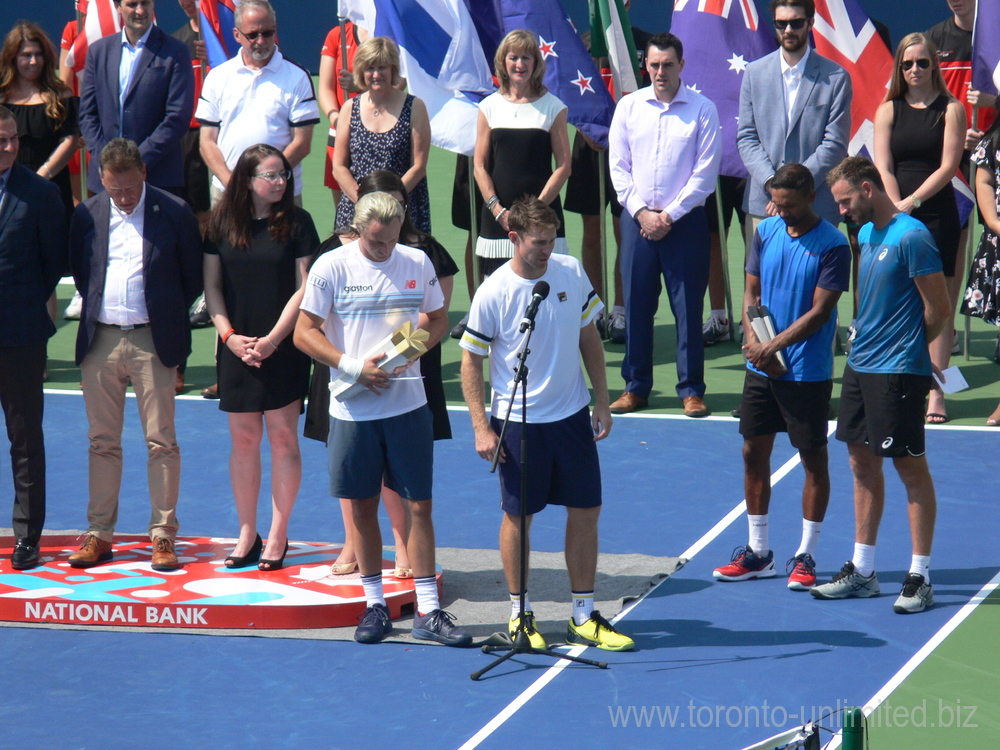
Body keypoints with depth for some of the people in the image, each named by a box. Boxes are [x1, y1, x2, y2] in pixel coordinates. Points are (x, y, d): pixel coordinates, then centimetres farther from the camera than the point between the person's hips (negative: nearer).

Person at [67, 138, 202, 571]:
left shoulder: (174, 213, -3)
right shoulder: (87, 215, 5)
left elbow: (193, 277, 4)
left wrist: (169, 318, 5)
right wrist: (95, 306, 9)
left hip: (153, 341, -3)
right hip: (100, 341, 3)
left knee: (161, 441, -1)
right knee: (102, 441, 7)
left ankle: (163, 535, 5)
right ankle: (99, 533, 14)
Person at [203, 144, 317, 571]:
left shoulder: (296, 223, -3)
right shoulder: (222, 223, 3)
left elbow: (305, 288, -5)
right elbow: (211, 285, 6)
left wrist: (273, 339, -12)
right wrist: (229, 335, -5)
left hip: (284, 347, -2)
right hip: (237, 346, 2)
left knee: (283, 439, 1)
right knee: (243, 439, 6)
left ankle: (278, 537, 9)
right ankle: (247, 535, 16)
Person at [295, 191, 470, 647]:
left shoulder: (417, 264, 3)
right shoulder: (332, 267, -4)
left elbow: (438, 319, 14)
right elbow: (304, 333, -4)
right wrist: (353, 367, -15)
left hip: (407, 404, 1)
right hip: (353, 408, -1)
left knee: (420, 505, 0)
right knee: (363, 506, 7)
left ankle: (428, 611, 5)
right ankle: (375, 605, 20)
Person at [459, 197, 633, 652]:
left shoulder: (572, 273, -2)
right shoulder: (493, 293, -13)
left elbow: (589, 338, 9)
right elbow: (470, 361, -6)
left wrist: (602, 403, 8)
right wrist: (481, 428, -9)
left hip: (572, 415, 4)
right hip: (518, 422, -4)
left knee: (586, 511, 6)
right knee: (518, 516, 5)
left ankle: (583, 618, 16)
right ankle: (519, 614, 21)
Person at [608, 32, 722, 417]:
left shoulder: (702, 110, -1)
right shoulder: (628, 107, 6)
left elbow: (705, 173, -4)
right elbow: (618, 166, 6)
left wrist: (669, 216, -8)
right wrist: (642, 212, -5)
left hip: (685, 221, -2)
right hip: (637, 218, 2)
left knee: (688, 307, -1)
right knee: (636, 305, 4)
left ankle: (691, 390, 6)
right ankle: (635, 387, 13)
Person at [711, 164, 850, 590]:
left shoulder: (832, 246, -12)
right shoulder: (765, 233, 5)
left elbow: (819, 311, -15)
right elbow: (752, 292, 8)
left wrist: (774, 346, -19)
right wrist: (753, 340, -8)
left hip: (807, 373, -6)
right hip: (760, 368, 6)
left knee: (813, 459, 4)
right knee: (754, 452, 9)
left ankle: (805, 557, 12)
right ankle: (758, 552, 21)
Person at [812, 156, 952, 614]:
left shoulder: (910, 237, -15)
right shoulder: (866, 234, 11)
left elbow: (938, 308, -13)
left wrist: (906, 347, 2)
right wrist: (869, 340, 8)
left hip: (899, 371, -9)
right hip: (861, 366, 9)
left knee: (910, 467, -2)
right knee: (862, 462, 12)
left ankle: (920, 578, 4)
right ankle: (861, 571, 21)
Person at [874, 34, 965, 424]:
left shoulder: (950, 109, 4)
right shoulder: (888, 110, 10)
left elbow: (948, 166, -4)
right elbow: (883, 168, 3)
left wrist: (911, 202, -12)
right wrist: (896, 212, -10)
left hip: (937, 215, -2)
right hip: (895, 215, 2)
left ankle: (936, 392, -2)